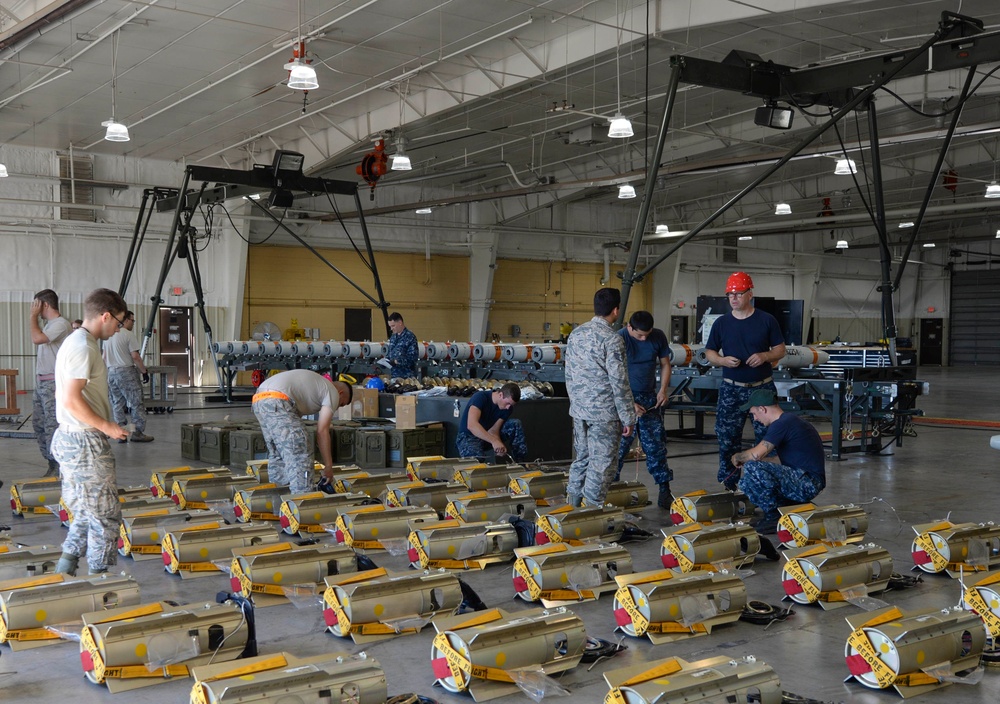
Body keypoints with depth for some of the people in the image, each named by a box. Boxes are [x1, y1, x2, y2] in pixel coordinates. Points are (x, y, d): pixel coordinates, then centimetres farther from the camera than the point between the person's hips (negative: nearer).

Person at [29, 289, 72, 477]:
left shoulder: (61, 324, -13)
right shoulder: (48, 325, 18)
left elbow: (36, 338, -22)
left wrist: (33, 316, -13)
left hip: (53, 383, -10)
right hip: (41, 382, 10)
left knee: (52, 425, -9)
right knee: (38, 423, 12)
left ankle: (57, 468, -4)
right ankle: (52, 463, 20)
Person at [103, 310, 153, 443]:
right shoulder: (128, 335, -11)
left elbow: (105, 357, 16)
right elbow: (135, 356, -16)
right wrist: (144, 371, -7)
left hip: (111, 372, 7)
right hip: (126, 372, -7)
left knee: (117, 404, 10)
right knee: (136, 403, -2)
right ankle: (137, 433, -3)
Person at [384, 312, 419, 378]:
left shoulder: (410, 337, -9)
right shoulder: (393, 337, 14)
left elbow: (412, 358, -15)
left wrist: (396, 361, -21)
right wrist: (385, 361, 3)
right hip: (393, 375, 6)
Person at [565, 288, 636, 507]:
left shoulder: (575, 334, 7)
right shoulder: (612, 339, -15)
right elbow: (619, 382, -15)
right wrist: (628, 418, -9)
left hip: (579, 409, 7)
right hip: (604, 413, -7)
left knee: (582, 458, 16)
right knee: (601, 463, 1)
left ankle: (573, 503, 22)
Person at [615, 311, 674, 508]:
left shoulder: (658, 336, -3)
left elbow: (665, 364, 11)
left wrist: (663, 389, -3)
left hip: (650, 398, 4)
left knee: (656, 445, 4)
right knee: (619, 445, 0)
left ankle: (664, 489, 11)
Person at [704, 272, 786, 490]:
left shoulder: (767, 320, 1)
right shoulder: (722, 323, 5)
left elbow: (781, 349, 5)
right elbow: (709, 352, 9)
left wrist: (765, 356, -16)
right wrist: (723, 360, -12)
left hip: (762, 388, -1)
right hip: (731, 390, 1)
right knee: (727, 438, 2)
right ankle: (729, 485, 13)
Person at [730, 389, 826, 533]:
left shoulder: (782, 424, -16)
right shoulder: (789, 420, 16)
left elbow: (756, 454, -24)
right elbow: (782, 460, 22)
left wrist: (737, 457, -2)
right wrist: (746, 460, 15)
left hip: (808, 483, -10)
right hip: (808, 483, 10)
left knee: (752, 469, -25)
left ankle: (773, 516, -10)